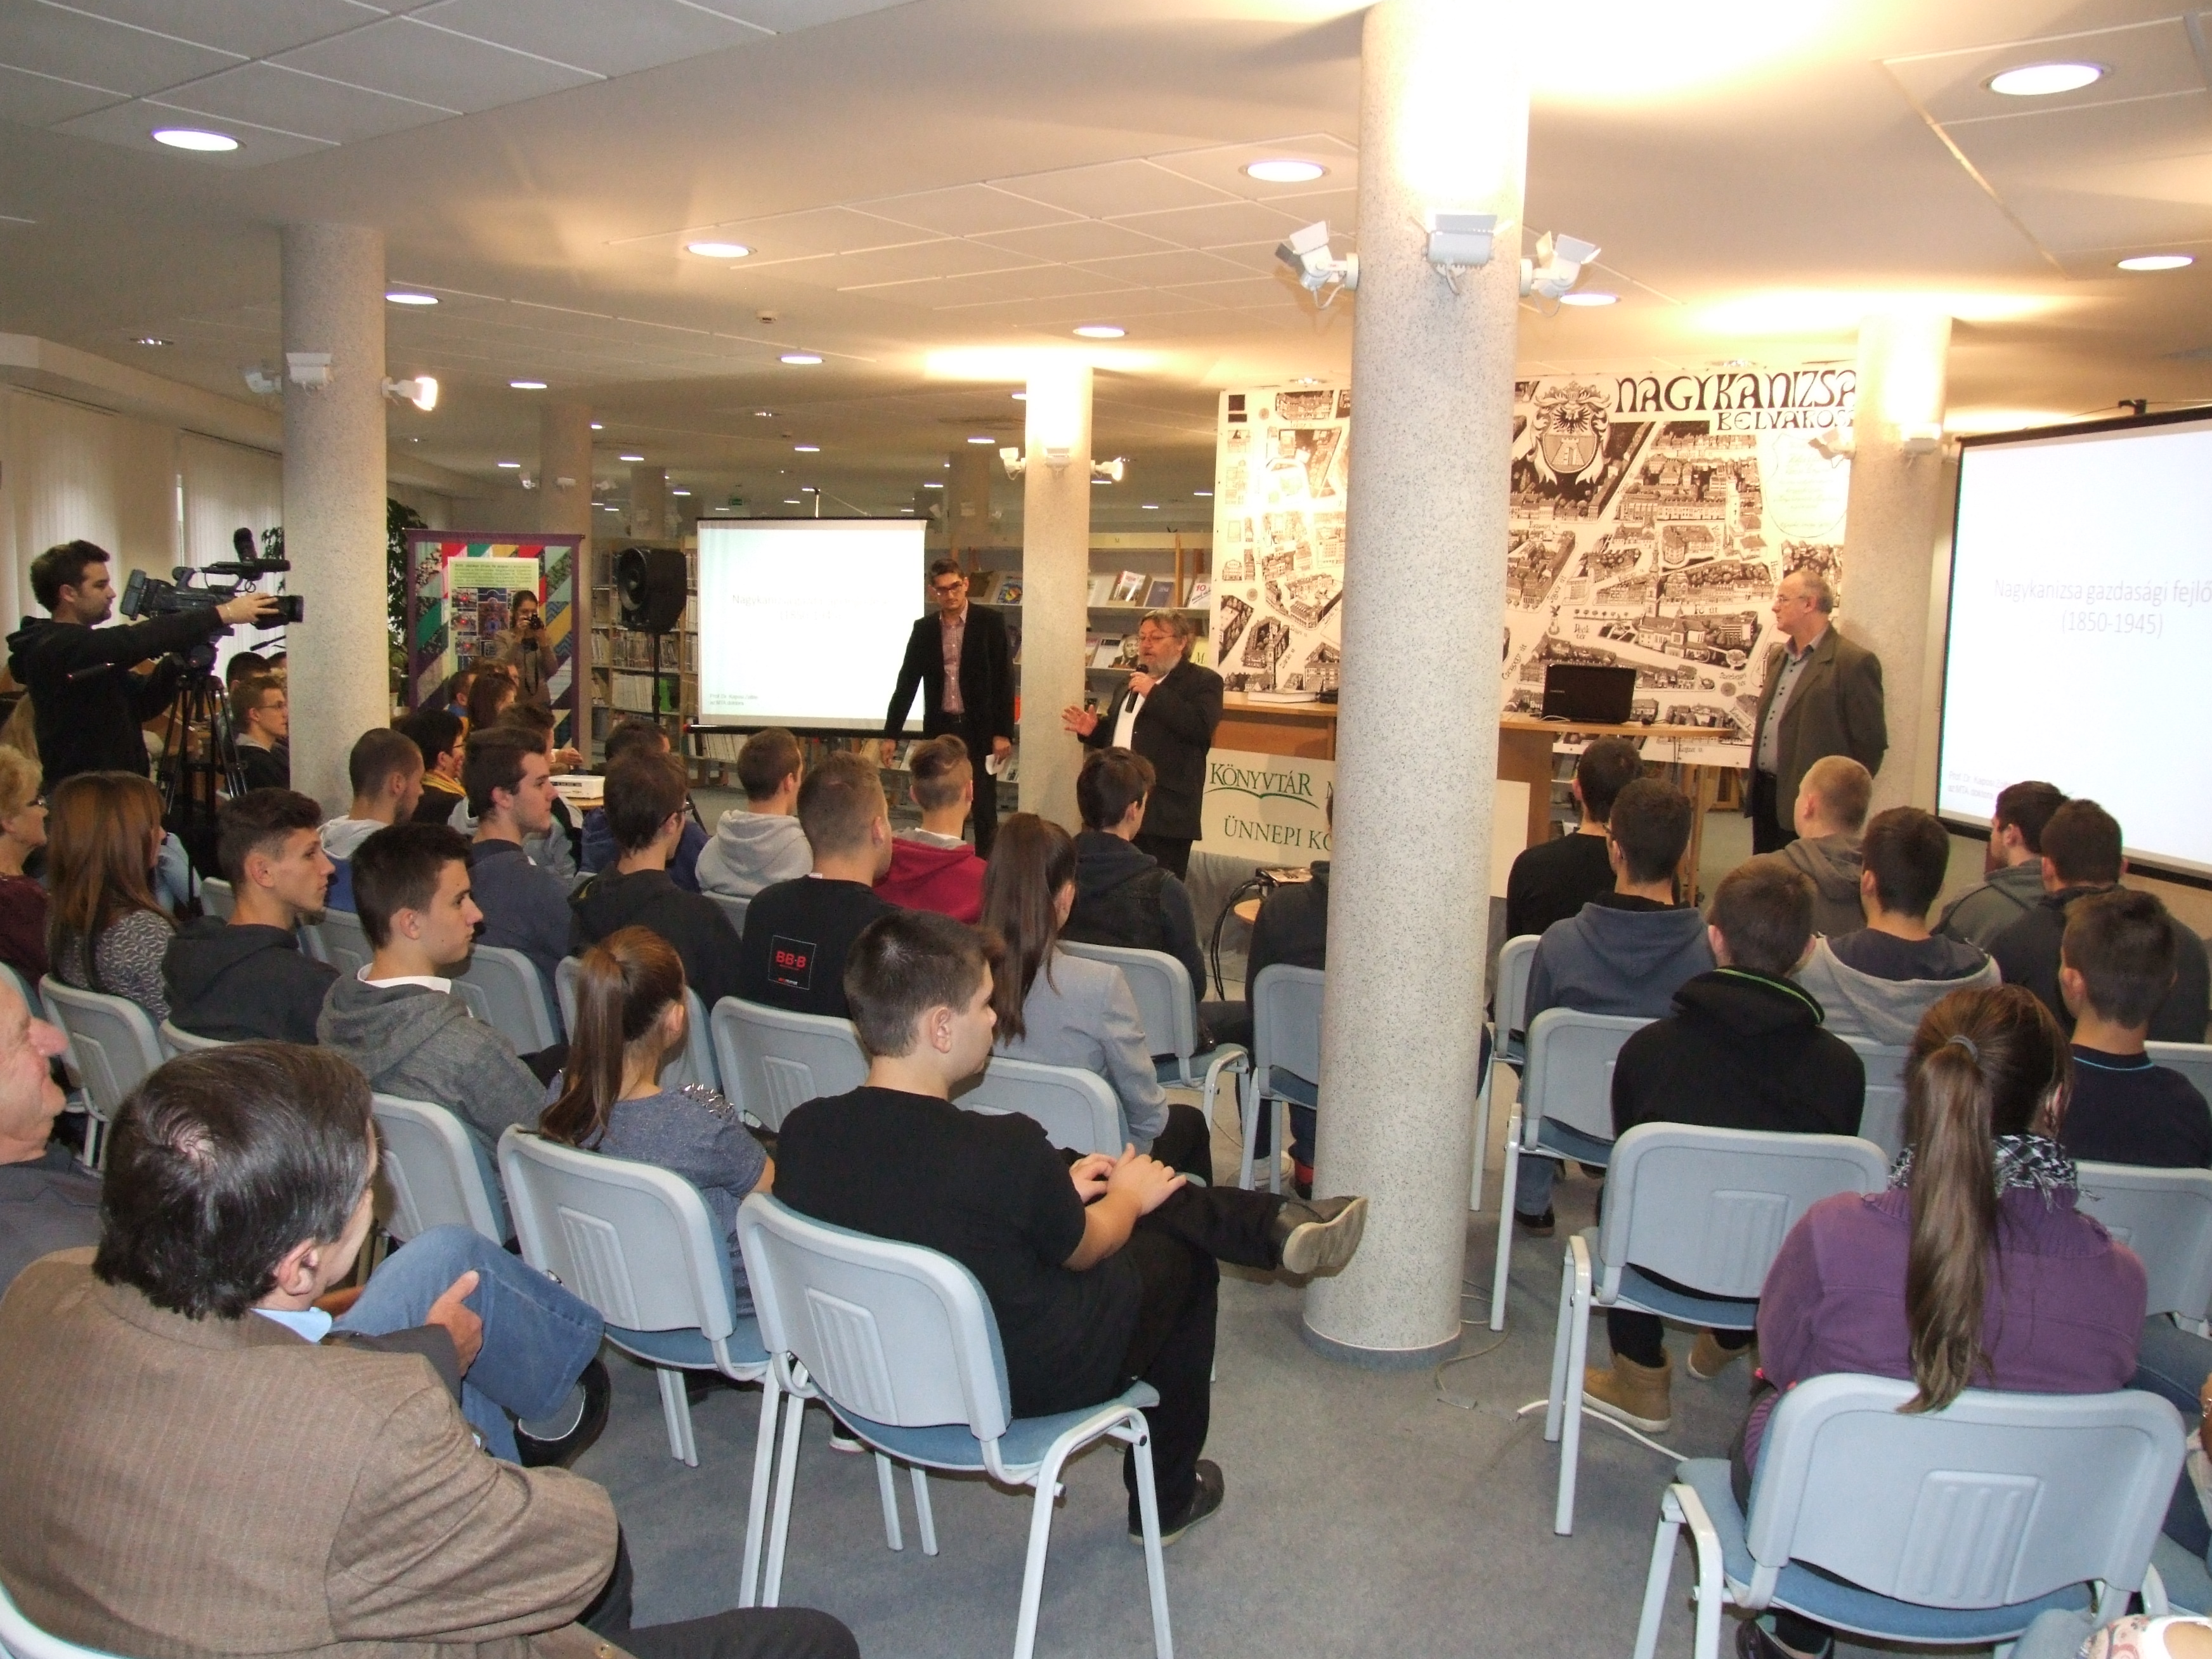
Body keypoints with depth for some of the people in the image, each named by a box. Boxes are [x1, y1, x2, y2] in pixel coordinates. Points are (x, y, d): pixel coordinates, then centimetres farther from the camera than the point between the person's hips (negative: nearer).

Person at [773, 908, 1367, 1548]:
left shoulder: (803, 1134, -17)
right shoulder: (1006, 1152, -35)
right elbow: (1085, 1251, -13)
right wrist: (1127, 1196, 8)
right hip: (1026, 1387, -6)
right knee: (1184, 1256, 21)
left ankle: (1276, 1222, 31)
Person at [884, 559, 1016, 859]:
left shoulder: (990, 622, -4)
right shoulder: (924, 629, 5)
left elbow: (1004, 679, -6)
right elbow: (906, 683, 8)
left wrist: (1003, 732, -11)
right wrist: (891, 734, 4)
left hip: (980, 729, -3)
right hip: (940, 729, 3)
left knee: (984, 810, 3)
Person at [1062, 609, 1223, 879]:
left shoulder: (1204, 682, -2)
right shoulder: (1131, 682, 23)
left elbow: (1201, 727, -19)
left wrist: (1155, 693, -18)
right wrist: (1094, 730, 11)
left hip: (1165, 814, -7)